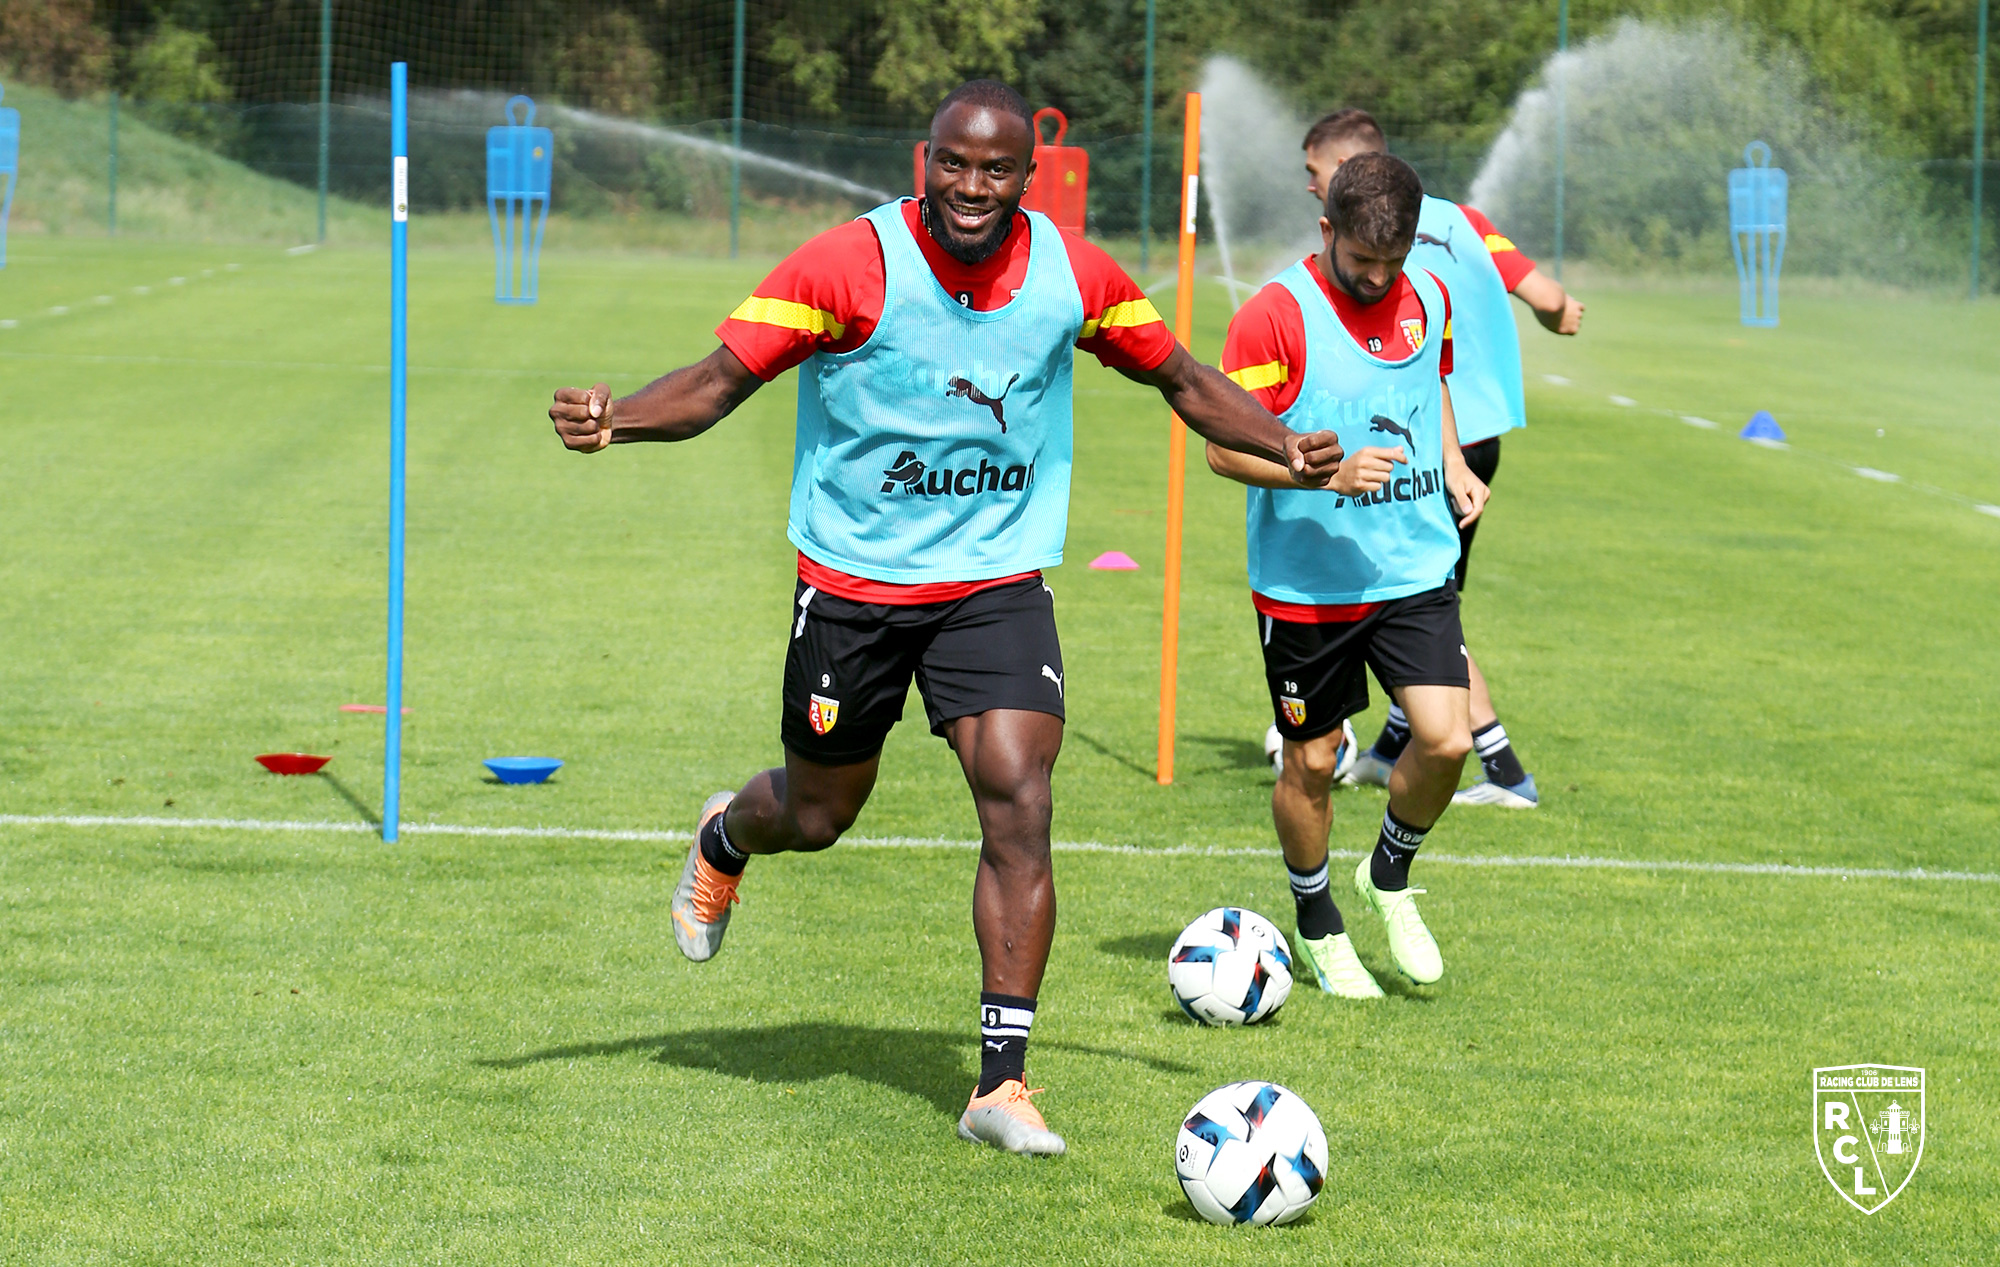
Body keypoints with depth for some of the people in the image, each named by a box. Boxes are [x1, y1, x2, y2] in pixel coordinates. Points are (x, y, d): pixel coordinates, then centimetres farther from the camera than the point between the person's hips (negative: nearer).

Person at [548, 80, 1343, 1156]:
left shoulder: (1076, 277, -4)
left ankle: (1001, 1083, -10)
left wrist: (1284, 450, -4)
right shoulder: (850, 265, -15)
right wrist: (615, 420, -33)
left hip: (999, 582, 1)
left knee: (1019, 803, -16)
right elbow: (721, 379, -15)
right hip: (853, 582, -1)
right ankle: (727, 837, 53)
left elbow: (1182, 380, 11)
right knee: (817, 816, 12)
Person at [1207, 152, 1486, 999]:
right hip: (1307, 576, -4)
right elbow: (1224, 446, -14)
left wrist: (1453, 464, 9)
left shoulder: (1429, 299, 4)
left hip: (1416, 570, 4)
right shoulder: (1274, 316, -14)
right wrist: (1330, 471, -26)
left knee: (1446, 740, -10)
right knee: (1311, 762, 6)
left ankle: (1390, 875, 18)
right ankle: (1318, 923, 28)